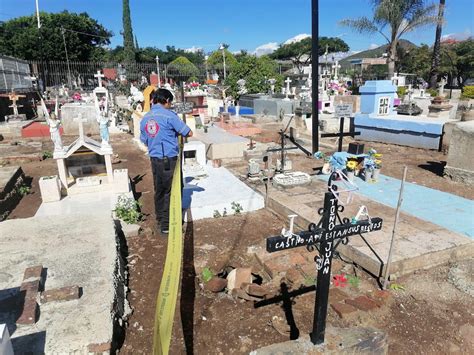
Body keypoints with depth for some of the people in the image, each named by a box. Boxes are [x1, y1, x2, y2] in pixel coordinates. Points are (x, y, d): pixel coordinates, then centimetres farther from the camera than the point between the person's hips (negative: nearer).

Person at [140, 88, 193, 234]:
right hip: (169, 159, -7)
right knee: (170, 191, 3)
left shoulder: (145, 118, 9)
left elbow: (144, 140, 19)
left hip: (154, 159, 7)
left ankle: (159, 219, 32)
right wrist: (177, 132, 10)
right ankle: (166, 225, 8)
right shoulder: (169, 115, -12)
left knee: (159, 190, 19)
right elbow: (189, 133, -10)